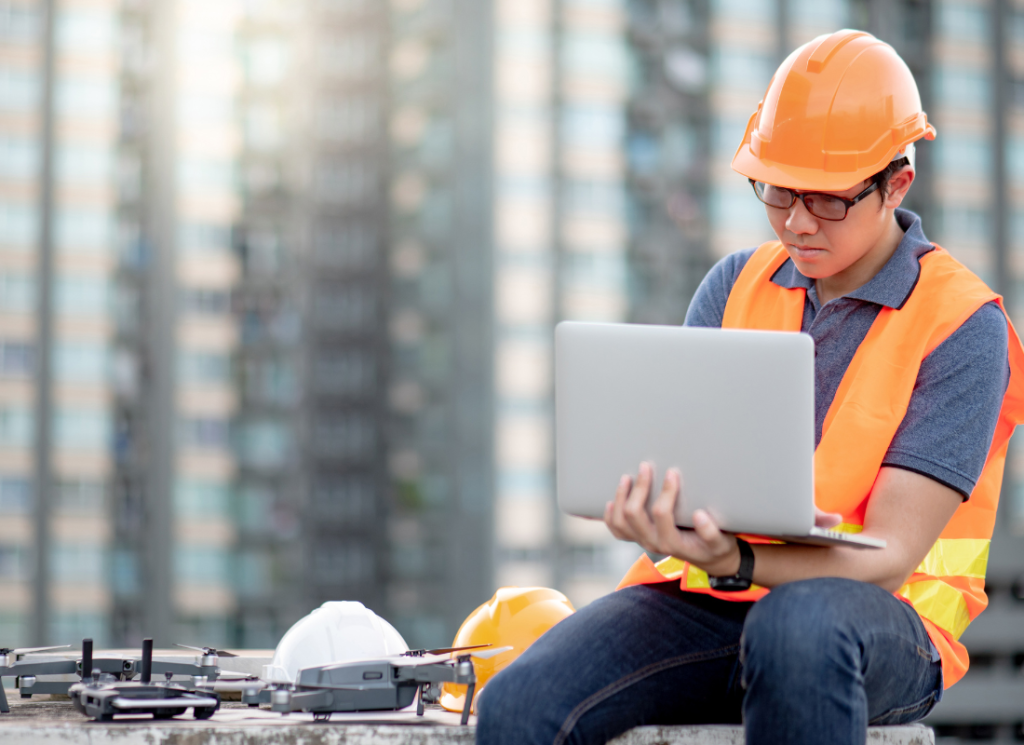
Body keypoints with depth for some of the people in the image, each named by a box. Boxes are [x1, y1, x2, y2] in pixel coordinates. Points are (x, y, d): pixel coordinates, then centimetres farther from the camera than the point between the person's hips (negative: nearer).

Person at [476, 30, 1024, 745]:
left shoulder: (965, 325, -5)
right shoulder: (735, 285, 11)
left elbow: (886, 560, -13)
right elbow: (673, 467, 2)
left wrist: (734, 563, -31)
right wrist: (659, 521, -24)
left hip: (884, 620, -3)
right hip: (703, 603, 4)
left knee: (796, 623, -41)